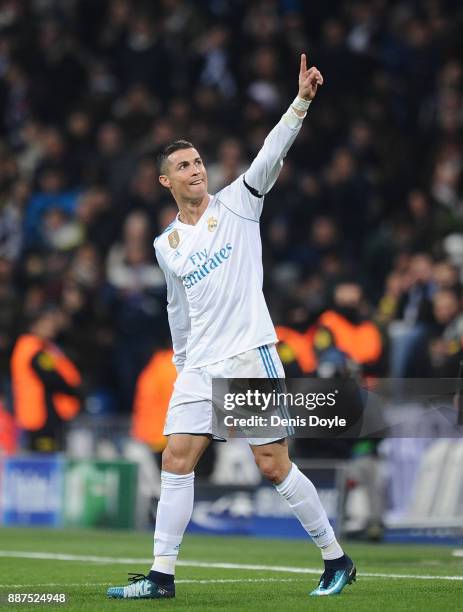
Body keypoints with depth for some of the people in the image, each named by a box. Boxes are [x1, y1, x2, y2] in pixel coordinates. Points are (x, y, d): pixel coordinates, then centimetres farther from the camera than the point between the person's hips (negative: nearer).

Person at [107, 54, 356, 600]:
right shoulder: (166, 246, 12)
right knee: (176, 461, -3)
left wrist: (301, 101, -24)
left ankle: (336, 558, 7)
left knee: (274, 465, -5)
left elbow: (271, 154, -12)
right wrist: (181, 361, 23)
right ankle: (161, 576, 1)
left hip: (250, 355, -5)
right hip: (198, 367, 5)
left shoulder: (236, 204, 1)